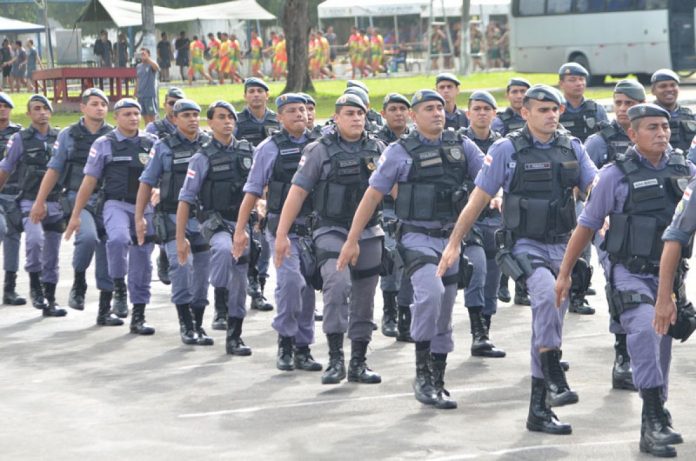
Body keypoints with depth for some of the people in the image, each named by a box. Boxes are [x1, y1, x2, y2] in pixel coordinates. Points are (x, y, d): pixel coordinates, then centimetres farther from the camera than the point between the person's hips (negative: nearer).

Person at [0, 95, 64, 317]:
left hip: (55, 203, 3)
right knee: (35, 239, -28)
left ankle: (50, 300, 15)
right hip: (31, 201, -3)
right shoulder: (20, 139, 0)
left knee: (52, 255, 7)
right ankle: (35, 284, -9)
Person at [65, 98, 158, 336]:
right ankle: (118, 284, -11)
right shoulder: (104, 144, 2)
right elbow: (89, 181, 2)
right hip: (116, 204, -3)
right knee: (118, 239, -34)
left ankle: (138, 317, 13)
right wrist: (75, 215, -1)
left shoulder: (152, 143, 8)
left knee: (142, 263, 5)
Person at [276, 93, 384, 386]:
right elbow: (297, 191, -5)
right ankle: (335, 358, -22)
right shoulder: (320, 151, -3)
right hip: (332, 232, -4)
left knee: (364, 299, 8)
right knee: (337, 285, -26)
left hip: (369, 233, 4)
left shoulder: (377, 150, 8)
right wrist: (281, 235, -9)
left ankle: (358, 363, 19)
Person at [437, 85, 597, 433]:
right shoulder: (507, 150, -4)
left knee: (548, 322, 7)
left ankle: (539, 409, 13)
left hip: (561, 244, 5)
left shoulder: (572, 148, 7)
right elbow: (478, 199, -1)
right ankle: (554, 379, -27)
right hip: (524, 245, -5)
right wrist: (454, 244, 0)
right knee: (548, 292, -33)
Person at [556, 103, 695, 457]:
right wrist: (564, 273, 5)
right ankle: (656, 417, -26)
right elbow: (587, 225, 4)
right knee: (645, 329, -27)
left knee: (662, 346, 10)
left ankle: (654, 427, 24)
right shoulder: (616, 175, -4)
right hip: (630, 273, -4)